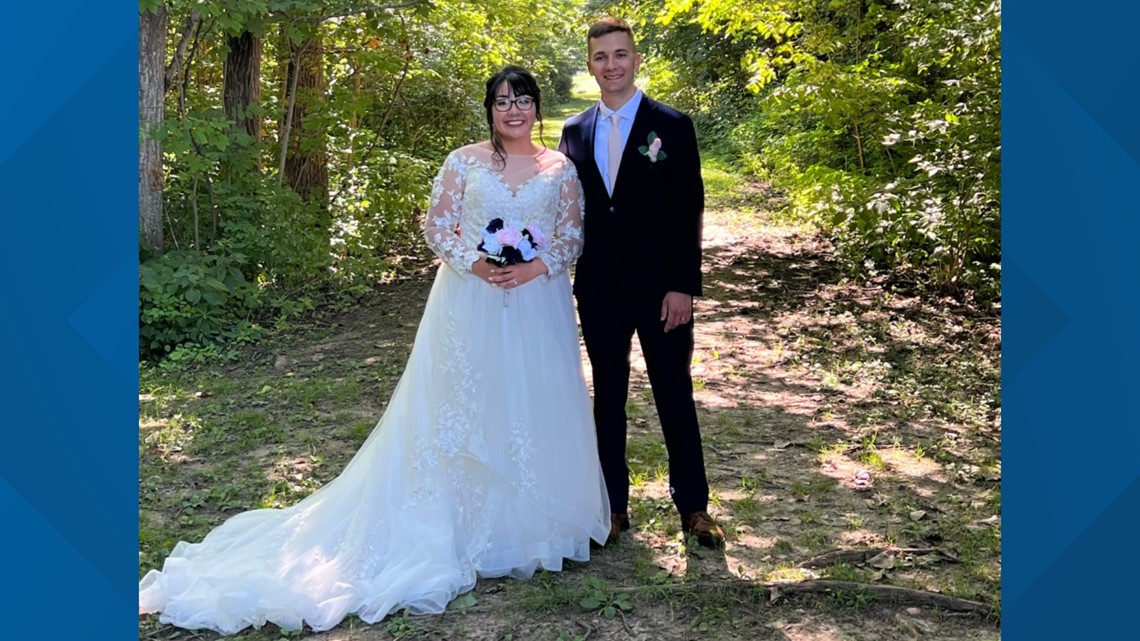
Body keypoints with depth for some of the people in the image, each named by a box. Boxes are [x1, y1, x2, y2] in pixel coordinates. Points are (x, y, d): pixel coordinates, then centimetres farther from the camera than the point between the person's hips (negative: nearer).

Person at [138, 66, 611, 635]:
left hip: (538, 305, 2)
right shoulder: (463, 161, 2)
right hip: (471, 302, -1)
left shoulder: (561, 167, 6)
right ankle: (471, 519, 18)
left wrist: (536, 267, -13)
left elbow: (574, 234, 4)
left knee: (536, 404, 6)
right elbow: (436, 226, 1)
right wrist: (475, 264, -14)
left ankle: (533, 518, 24)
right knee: (466, 404, 4)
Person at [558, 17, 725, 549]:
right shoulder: (575, 132, 8)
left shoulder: (672, 125, -2)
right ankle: (614, 506, 23)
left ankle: (693, 506, 20)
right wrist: (573, 277, 3)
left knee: (675, 395, 6)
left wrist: (683, 285, -13)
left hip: (659, 286, -3)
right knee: (608, 395, 11)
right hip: (598, 289, 3)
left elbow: (688, 212, -6)